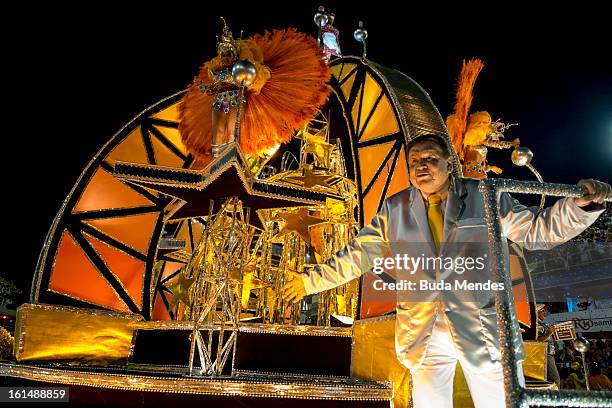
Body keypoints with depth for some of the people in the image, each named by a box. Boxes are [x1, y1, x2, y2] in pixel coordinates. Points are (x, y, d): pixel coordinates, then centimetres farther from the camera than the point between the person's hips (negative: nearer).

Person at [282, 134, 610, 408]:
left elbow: (536, 230, 4)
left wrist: (580, 204, -13)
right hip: (424, 335, 2)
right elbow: (358, 253, 9)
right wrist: (312, 280, 8)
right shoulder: (395, 210, 5)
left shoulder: (484, 197, 1)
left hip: (482, 330, -1)